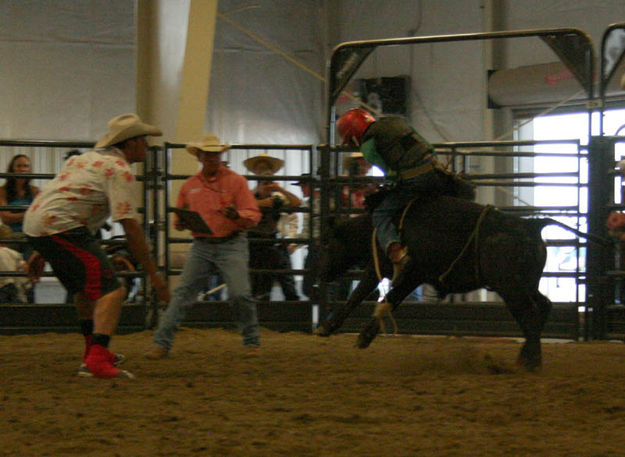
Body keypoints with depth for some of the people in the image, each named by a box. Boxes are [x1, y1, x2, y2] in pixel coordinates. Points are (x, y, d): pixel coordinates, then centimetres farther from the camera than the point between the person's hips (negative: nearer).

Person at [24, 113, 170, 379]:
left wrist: (41, 253, 35)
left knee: (85, 290, 27)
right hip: (61, 228, -10)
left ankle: (93, 352, 38)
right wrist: (153, 274, -11)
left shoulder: (86, 158, 25)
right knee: (110, 290, -15)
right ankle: (96, 361, -31)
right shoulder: (119, 170, -5)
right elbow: (129, 226, -13)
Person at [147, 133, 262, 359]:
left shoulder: (235, 181, 3)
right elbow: (180, 218, 22)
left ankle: (252, 342, 5)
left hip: (231, 245, -3)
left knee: (240, 294, -13)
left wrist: (237, 215, -24)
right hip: (201, 246, 3)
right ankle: (161, 343, -5)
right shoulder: (189, 186, 13)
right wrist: (180, 223, -2)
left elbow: (253, 215, -2)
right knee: (182, 293, -5)